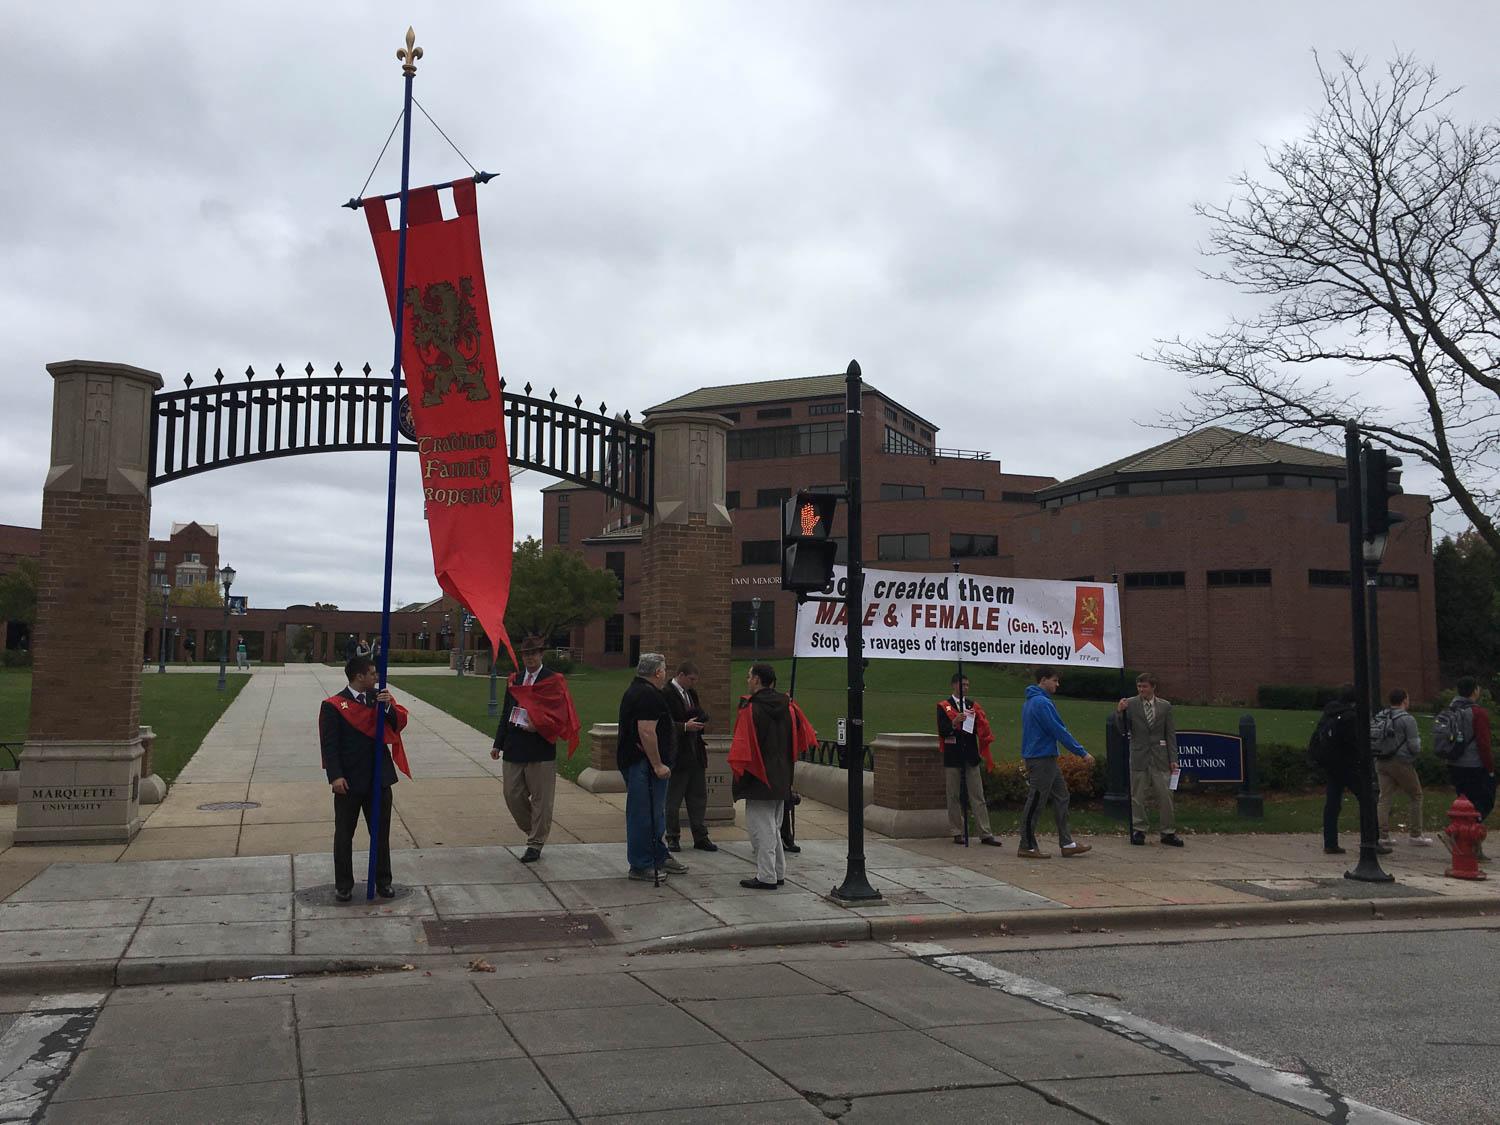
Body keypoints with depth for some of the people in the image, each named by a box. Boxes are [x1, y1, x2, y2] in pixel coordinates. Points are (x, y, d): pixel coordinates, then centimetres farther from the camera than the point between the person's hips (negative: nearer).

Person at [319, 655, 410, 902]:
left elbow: (400, 723, -1)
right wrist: (335, 776, -19)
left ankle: (383, 881, 23)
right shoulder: (333, 706, -8)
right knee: (344, 835, 8)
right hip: (349, 781, -4)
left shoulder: (380, 697, 6)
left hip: (379, 779, 4)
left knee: (381, 833, 11)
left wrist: (389, 706, -19)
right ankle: (343, 885, 19)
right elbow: (329, 744, -11)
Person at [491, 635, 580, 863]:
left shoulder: (554, 680, -3)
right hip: (514, 748, 5)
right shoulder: (514, 680, 13)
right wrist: (498, 744, 11)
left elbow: (559, 714, -8)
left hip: (541, 749, -5)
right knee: (513, 795, 7)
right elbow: (506, 713, 15)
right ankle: (534, 831, 28)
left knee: (541, 799, 1)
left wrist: (537, 726, -18)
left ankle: (535, 844, 13)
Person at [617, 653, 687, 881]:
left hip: (630, 758, 11)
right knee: (644, 814, -4)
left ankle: (659, 857, 27)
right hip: (643, 764, -11)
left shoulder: (633, 691, 17)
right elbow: (647, 732, -24)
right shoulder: (649, 695, -18)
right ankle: (641, 865, 2)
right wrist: (658, 765, -21)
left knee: (654, 813, 18)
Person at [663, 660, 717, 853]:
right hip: (676, 755, -8)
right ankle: (673, 838, 14)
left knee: (699, 797, 11)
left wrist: (700, 719, 4)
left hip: (696, 753, 8)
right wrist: (685, 727, -24)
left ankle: (701, 837, 19)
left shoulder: (691, 693, 14)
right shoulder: (666, 694, -13)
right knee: (673, 800, 4)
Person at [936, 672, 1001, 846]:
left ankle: (985, 834, 2)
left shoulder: (973, 705, 14)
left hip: (971, 757, 3)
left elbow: (982, 729, 6)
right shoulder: (943, 706, 2)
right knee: (954, 797, 3)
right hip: (953, 758, -3)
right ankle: (958, 833, 11)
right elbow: (942, 730, -10)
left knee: (978, 797, 2)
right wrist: (954, 723, -28)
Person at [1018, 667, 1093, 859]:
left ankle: (1067, 843, 14)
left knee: (1061, 798, 12)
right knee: (1035, 803, -3)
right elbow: (1059, 731, -19)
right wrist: (1082, 753, -14)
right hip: (1041, 759, -10)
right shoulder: (1042, 703, -17)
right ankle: (1027, 847, 4)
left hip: (1047, 759, 10)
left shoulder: (1030, 702, 16)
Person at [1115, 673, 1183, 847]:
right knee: (1139, 797, 3)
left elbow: (1171, 734, 6)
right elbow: (1123, 730, -1)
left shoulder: (1165, 706, 5)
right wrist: (1119, 712, -17)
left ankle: (1168, 832, 10)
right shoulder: (1130, 704, 1)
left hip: (1160, 757, 1)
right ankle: (1139, 831, 13)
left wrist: (1173, 759, 1)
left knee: (1165, 795, 1)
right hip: (1139, 757, -1)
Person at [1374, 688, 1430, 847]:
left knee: (1385, 798, 6)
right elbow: (1414, 747, -11)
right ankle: (1415, 834, 13)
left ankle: (1383, 835, 1)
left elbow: (1372, 740, 8)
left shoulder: (1379, 717, 8)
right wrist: (1418, 739, 9)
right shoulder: (1407, 719, -10)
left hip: (1381, 762, 6)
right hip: (1400, 762, -6)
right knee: (1415, 796, 11)